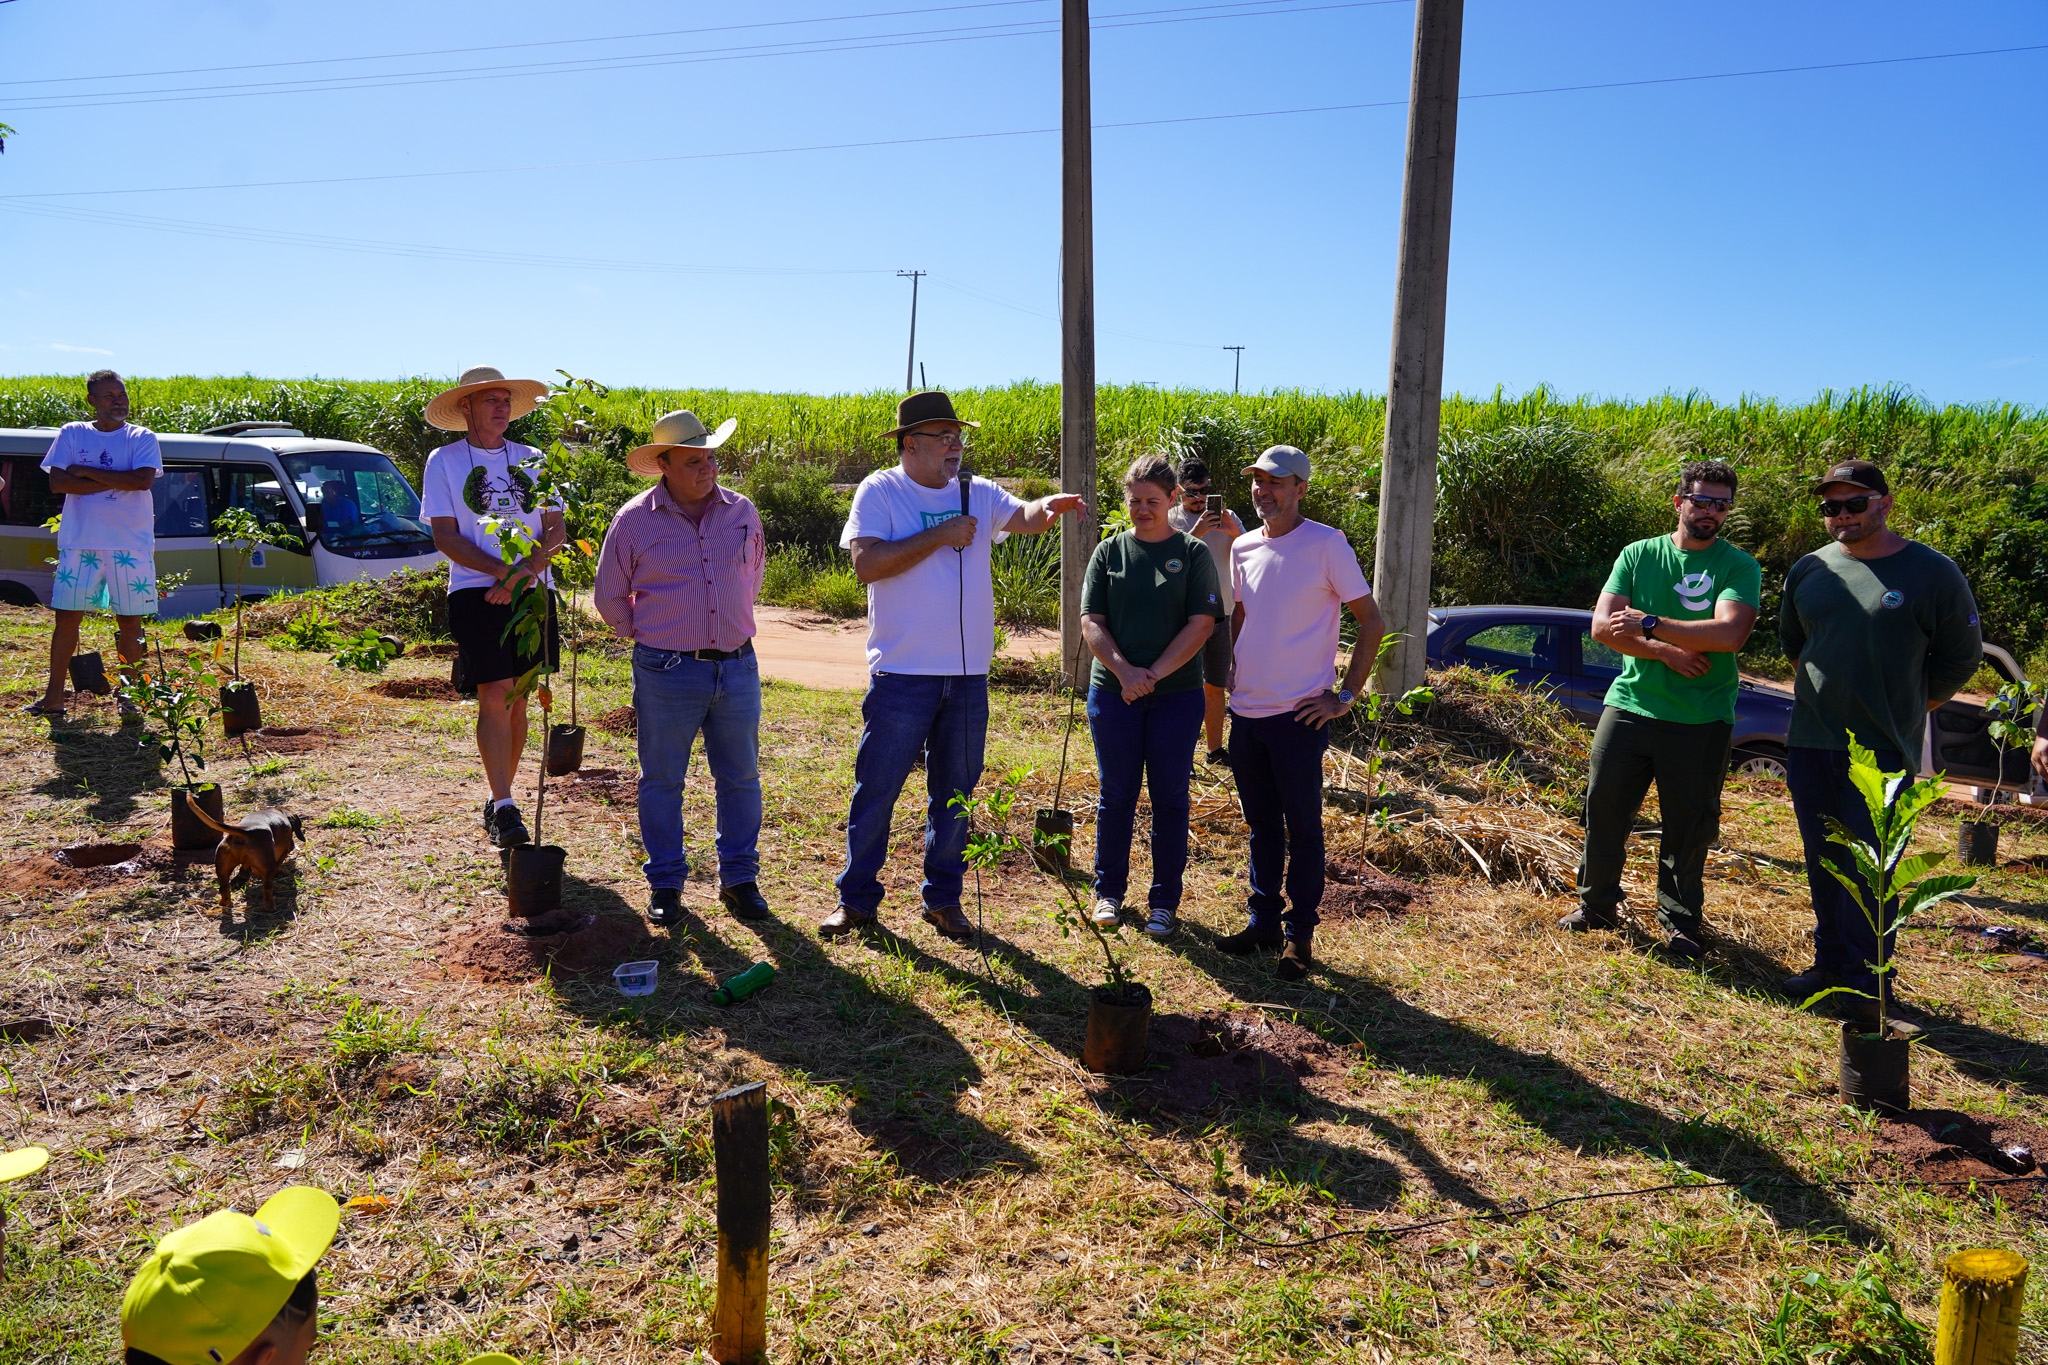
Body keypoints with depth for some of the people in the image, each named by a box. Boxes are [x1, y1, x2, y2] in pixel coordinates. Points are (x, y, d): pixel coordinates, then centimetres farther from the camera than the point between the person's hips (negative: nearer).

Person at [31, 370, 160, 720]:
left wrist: (87, 471, -11)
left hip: (131, 545, -1)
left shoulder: (142, 438, 2)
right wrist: (116, 482, -13)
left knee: (129, 621, 3)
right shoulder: (71, 434, 6)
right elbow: (57, 482, -6)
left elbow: (143, 480, -16)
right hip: (79, 543, 1)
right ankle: (54, 695, 9)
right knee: (67, 618, 3)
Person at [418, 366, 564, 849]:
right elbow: (445, 537, -3)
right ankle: (504, 808, -7)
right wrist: (502, 571, -16)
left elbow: (556, 528, 6)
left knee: (518, 700, 6)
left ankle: (498, 799, 19)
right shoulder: (444, 462, 5)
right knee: (494, 697, -10)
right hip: (476, 593, -3)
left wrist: (528, 568, -14)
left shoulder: (531, 460, 13)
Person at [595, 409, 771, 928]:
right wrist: (647, 638, 8)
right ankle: (665, 883, 21)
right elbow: (609, 596, 8)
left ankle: (739, 879, 22)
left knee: (741, 777, 9)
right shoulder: (634, 519, -3)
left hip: (738, 667, 3)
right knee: (662, 781, 6)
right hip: (666, 673, -2)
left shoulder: (742, 512, 5)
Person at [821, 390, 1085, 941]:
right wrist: (939, 536, -16)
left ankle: (943, 899, 26)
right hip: (903, 674, -4)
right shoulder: (879, 491, -4)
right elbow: (867, 562, -17)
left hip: (968, 674, 4)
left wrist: (1047, 507, -31)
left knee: (955, 793, 13)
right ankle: (857, 900, 20)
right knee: (876, 791, 5)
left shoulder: (978, 494, 7)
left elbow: (1022, 517, -9)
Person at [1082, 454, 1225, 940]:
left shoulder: (1193, 553, 2)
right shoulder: (1109, 552, 6)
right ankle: (1109, 891, 25)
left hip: (1176, 694, -1)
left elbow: (1201, 624, -5)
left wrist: (1155, 673, -14)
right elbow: (1091, 622, 1)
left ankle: (1164, 900, 17)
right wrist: (1124, 671, -14)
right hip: (1114, 693, 1)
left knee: (1170, 798, 5)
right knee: (1116, 795, 9)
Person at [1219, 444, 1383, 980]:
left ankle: (1299, 935, 15)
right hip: (1246, 712, 6)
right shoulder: (1243, 547, 8)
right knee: (1262, 826, 15)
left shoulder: (1326, 545, -9)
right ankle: (1263, 921, 27)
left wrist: (1345, 695, -9)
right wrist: (1229, 672, 13)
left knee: (1303, 830, 4)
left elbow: (1372, 622, -7)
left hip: (1299, 715, -5)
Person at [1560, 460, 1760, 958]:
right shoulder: (1638, 556, 7)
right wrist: (1667, 653, -13)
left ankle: (1679, 921, 22)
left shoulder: (1739, 567, -1)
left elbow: (1730, 634, -18)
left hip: (1700, 723, -2)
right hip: (1629, 706, 2)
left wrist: (1650, 625, -17)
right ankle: (1596, 904, 22)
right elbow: (1602, 626, -2)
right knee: (1604, 807, 6)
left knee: (1689, 824, 6)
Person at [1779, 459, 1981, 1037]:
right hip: (1810, 743, 4)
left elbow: (1961, 655, 5)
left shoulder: (1932, 572, -5)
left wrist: (1909, 708, 8)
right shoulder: (1808, 571, 6)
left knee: (1869, 868, -4)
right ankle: (1832, 964, 24)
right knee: (1823, 862, 11)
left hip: (1884, 749, -4)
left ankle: (1867, 988, 5)